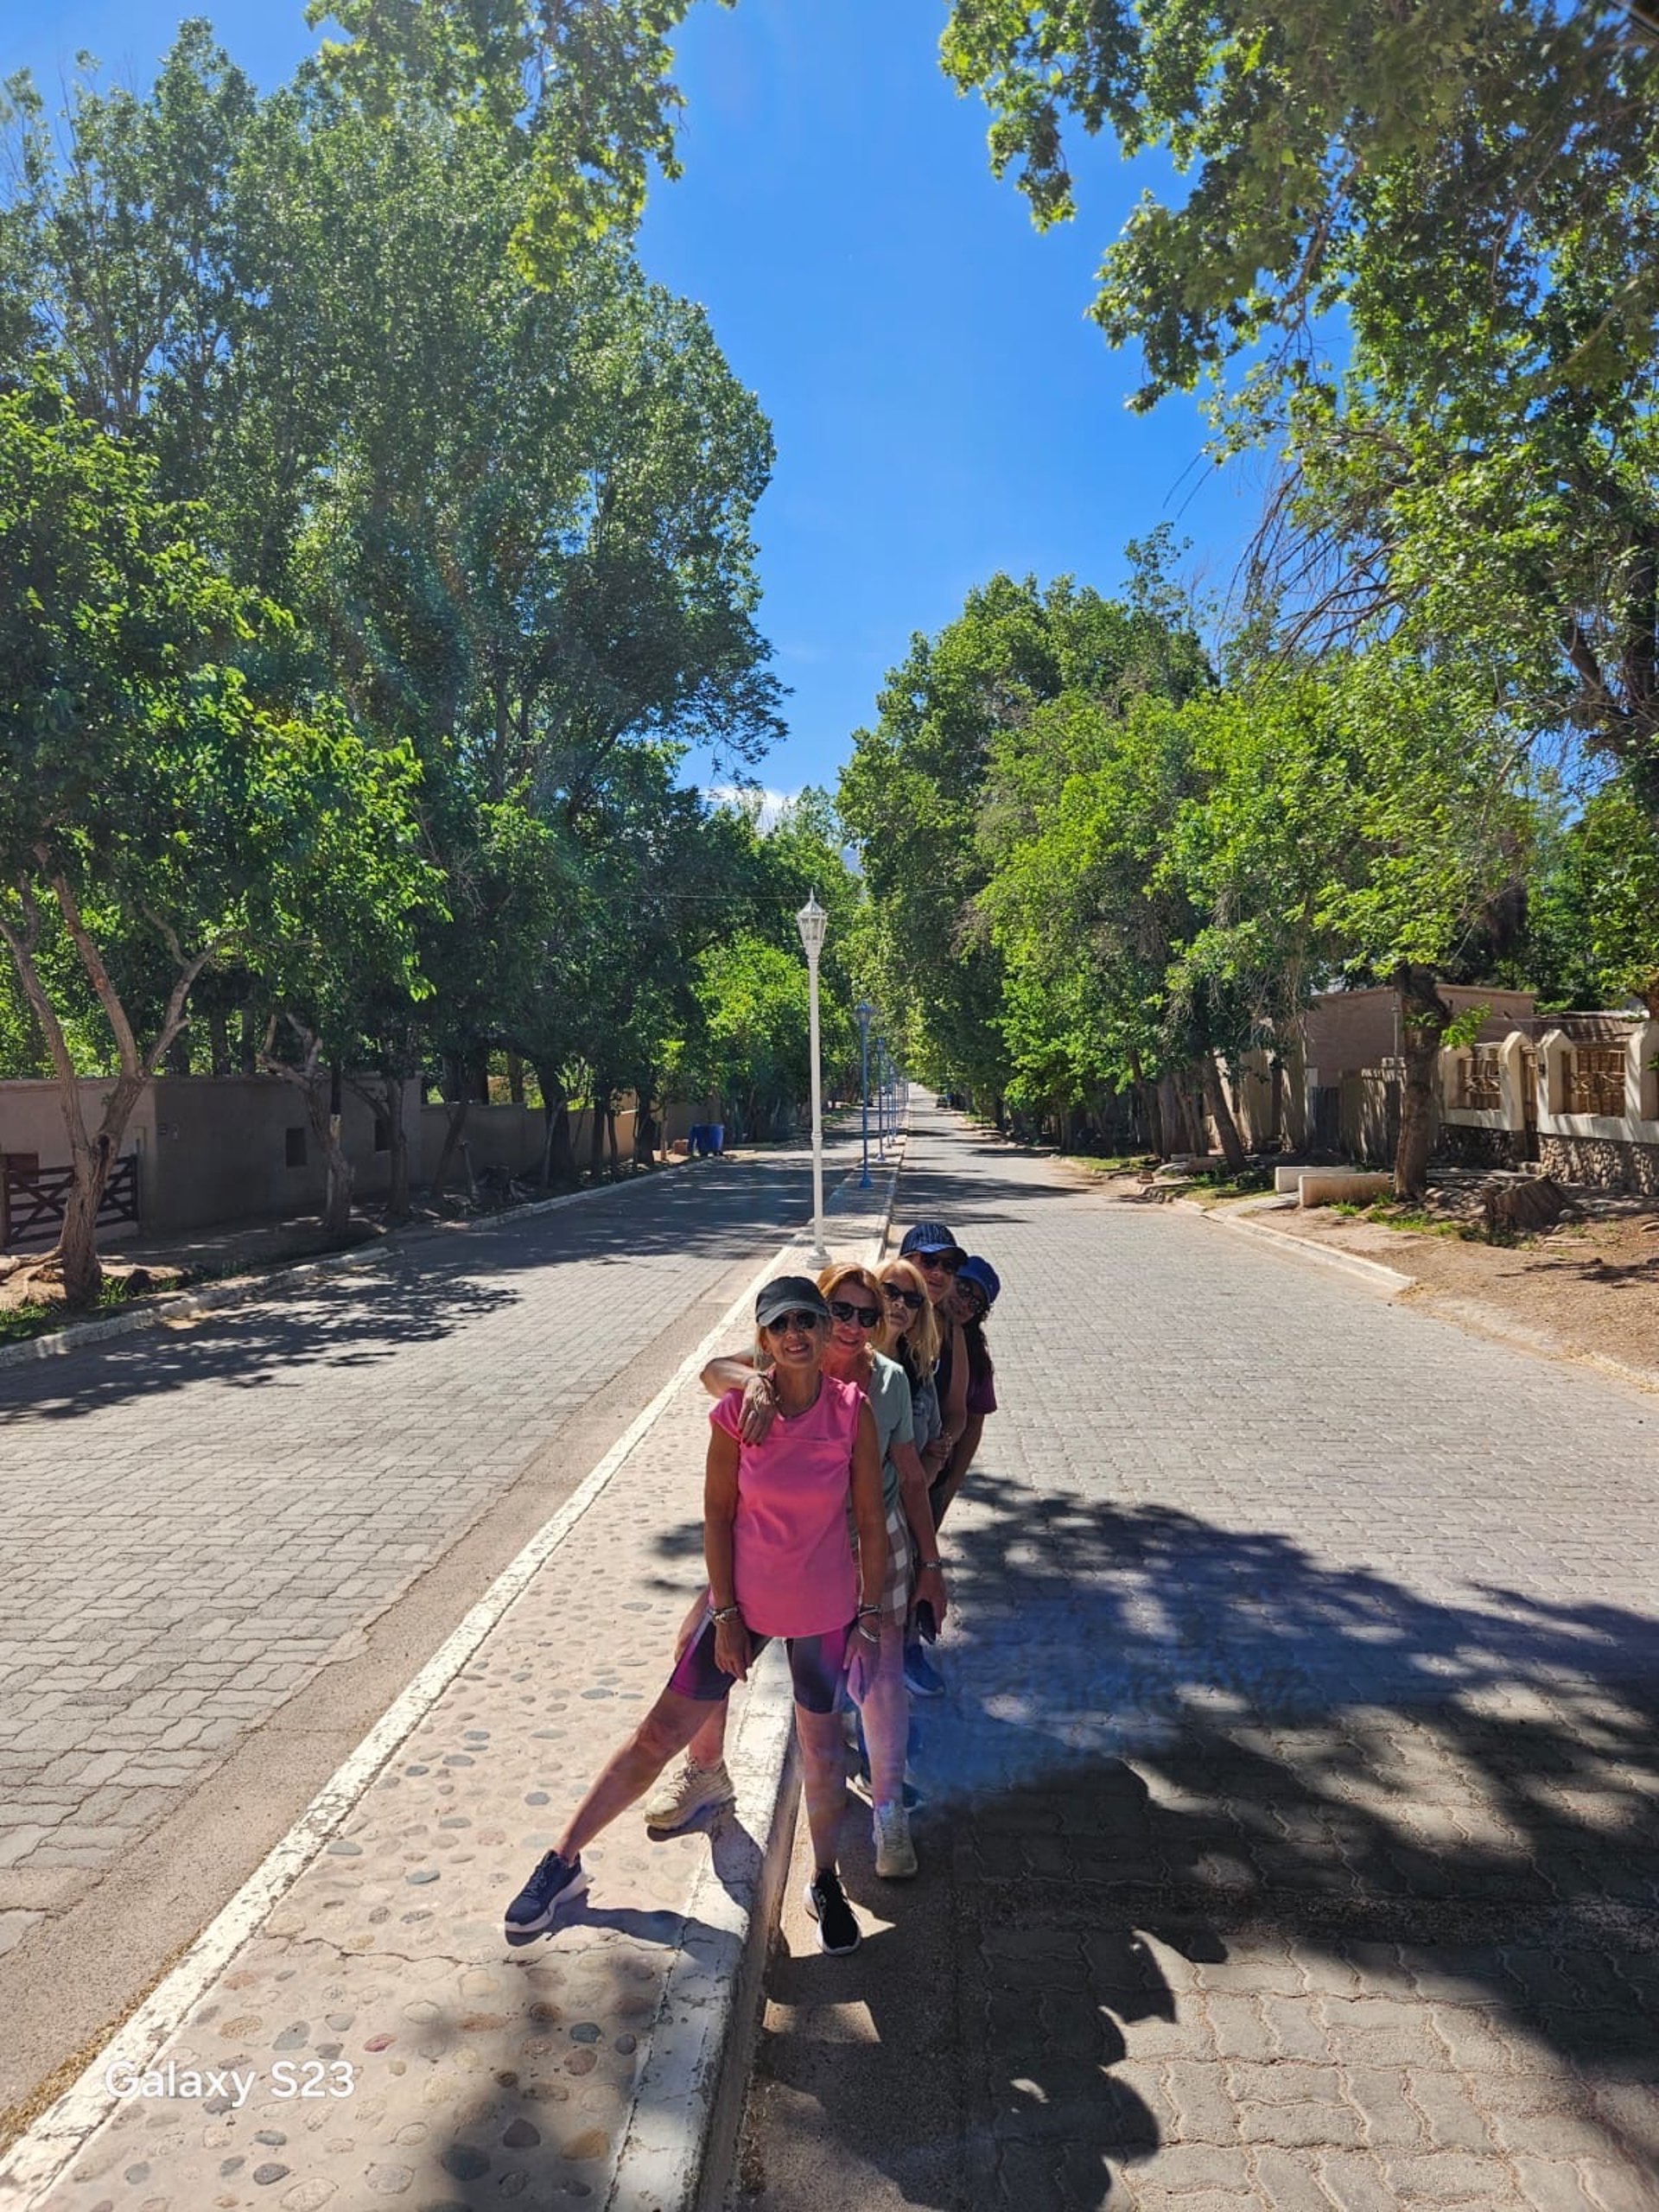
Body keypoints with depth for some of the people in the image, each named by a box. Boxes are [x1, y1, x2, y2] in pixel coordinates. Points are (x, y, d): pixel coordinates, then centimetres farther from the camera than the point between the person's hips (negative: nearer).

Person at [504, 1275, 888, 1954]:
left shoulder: (853, 1412, -14)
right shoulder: (737, 1412, -15)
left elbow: (871, 1521, -7)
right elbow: (717, 1515, -8)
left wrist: (870, 1616, -3)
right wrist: (724, 1615, -7)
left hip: (824, 1611, 0)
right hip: (745, 1600, 0)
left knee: (821, 1751, 16)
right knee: (660, 1733, 8)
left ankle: (825, 1885, 41)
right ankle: (564, 1861, 27)